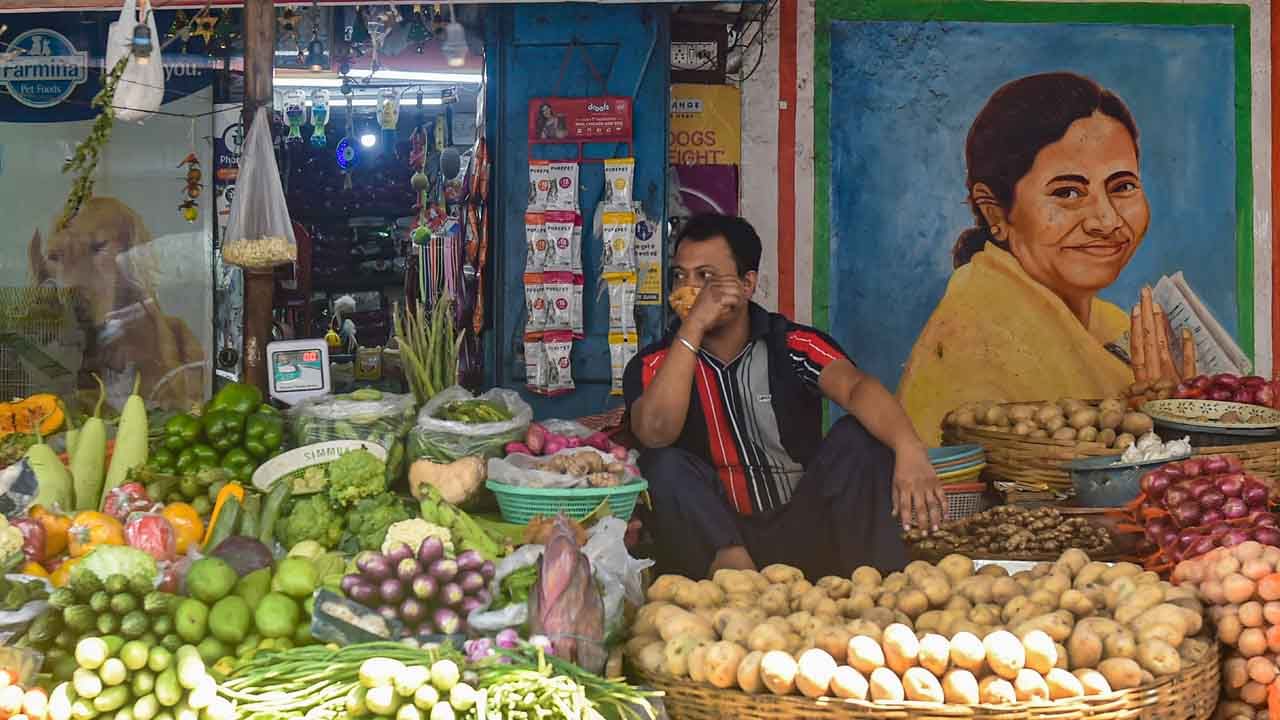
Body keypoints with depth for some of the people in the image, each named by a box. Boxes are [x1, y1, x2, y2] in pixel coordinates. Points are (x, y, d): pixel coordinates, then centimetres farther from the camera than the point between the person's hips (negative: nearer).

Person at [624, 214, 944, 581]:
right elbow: (655, 433, -24)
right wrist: (693, 327, -24)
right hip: (718, 536, 0)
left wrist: (909, 448, -45)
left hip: (804, 533, 1)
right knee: (665, 464, -24)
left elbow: (854, 386, -23)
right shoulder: (654, 365, -1)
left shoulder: (792, 346, -2)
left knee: (859, 436, -20)